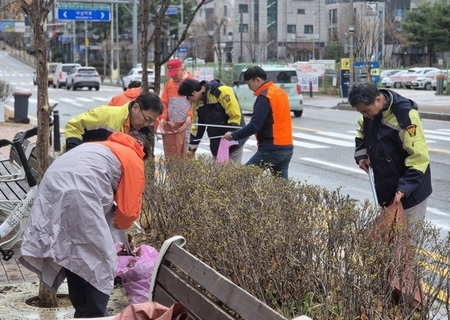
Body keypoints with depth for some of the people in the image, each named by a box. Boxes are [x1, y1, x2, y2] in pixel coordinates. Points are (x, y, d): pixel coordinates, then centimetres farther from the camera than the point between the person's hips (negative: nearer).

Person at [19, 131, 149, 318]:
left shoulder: (102, 147, 36)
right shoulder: (134, 160, 14)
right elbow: (129, 210, 10)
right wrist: (120, 224, 29)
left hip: (52, 186, 8)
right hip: (77, 194, -8)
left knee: (72, 255, 19)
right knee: (100, 260, 3)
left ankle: (83, 313, 27)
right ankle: (94, 316, 5)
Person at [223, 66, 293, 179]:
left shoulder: (264, 97, -13)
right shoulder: (280, 92, 14)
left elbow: (255, 125, -18)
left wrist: (233, 135, -10)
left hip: (272, 149, -9)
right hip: (287, 147, 9)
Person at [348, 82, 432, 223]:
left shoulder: (405, 115, -28)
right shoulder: (369, 109, -3)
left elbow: (419, 158, -27)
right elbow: (362, 132, 20)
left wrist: (404, 188, -31)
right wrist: (361, 154, 1)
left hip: (410, 188, -7)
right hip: (385, 186, 8)